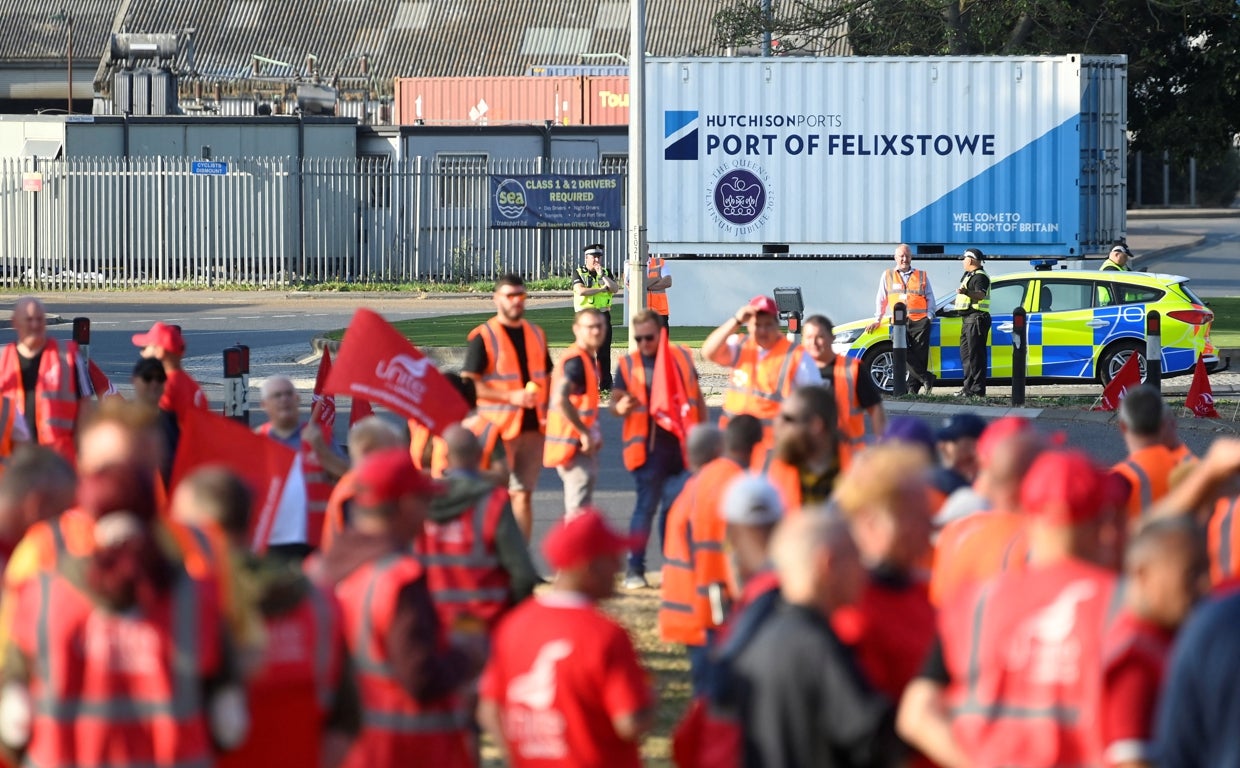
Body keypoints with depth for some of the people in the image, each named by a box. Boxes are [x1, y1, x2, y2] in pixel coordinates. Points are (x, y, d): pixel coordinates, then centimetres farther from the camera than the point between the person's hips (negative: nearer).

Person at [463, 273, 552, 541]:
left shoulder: (536, 334, 15)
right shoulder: (483, 337, -3)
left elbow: (547, 376, 24)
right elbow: (468, 384, -9)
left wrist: (547, 409, 6)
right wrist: (511, 396, -18)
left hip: (533, 426, 5)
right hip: (498, 428, -5)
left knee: (523, 495, 6)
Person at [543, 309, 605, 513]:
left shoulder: (588, 359, 15)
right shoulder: (575, 361, -17)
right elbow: (560, 399, -31)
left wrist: (592, 434, 13)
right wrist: (585, 433, -25)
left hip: (584, 444, 10)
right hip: (573, 444, -10)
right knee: (579, 511, -10)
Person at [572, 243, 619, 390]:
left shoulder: (606, 273, 12)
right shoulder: (579, 273, 1)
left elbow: (615, 289, -3)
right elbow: (580, 291, -16)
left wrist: (602, 275, -12)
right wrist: (601, 289, -9)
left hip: (603, 315, 3)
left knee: (604, 350, 3)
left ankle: (605, 383, 6)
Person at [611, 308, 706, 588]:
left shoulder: (681, 357, 9)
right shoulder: (629, 364, 2)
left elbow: (697, 397, 16)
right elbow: (616, 401, 1)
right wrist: (620, 407, -23)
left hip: (681, 445, 3)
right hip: (648, 446, -3)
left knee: (676, 505, 7)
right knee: (647, 505, -6)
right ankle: (634, 568, 0)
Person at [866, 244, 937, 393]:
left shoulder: (922, 276, 15)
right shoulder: (887, 276, 16)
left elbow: (930, 298, 14)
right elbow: (881, 299, 18)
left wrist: (929, 316, 1)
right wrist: (877, 319, 14)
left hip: (919, 322, 0)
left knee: (919, 355, -8)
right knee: (905, 354, -17)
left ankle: (913, 387, -5)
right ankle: (926, 378, -10)